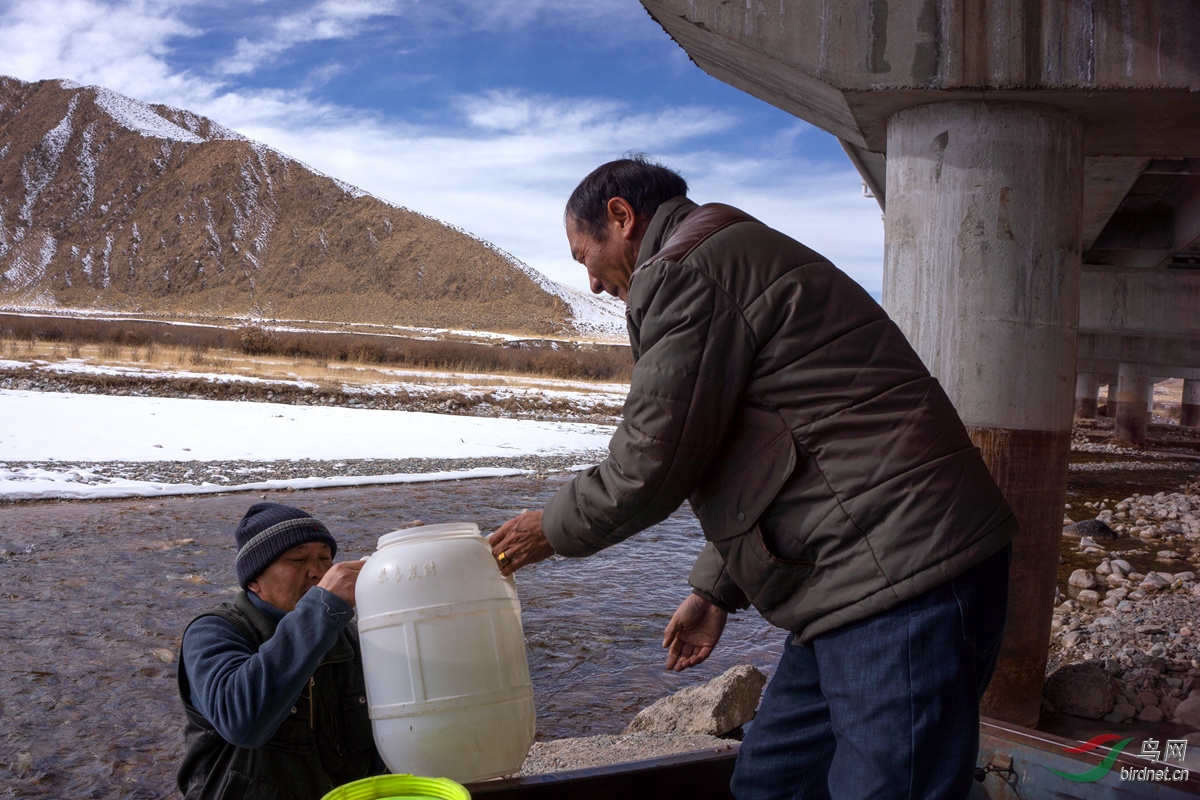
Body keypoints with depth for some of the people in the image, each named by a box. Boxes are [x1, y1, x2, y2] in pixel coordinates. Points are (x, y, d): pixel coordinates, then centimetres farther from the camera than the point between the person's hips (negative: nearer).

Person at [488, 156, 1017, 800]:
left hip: (903, 587, -11)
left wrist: (553, 529, 8)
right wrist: (713, 592, 26)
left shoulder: (681, 271, -10)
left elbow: (651, 465, -11)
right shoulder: (739, 258, 24)